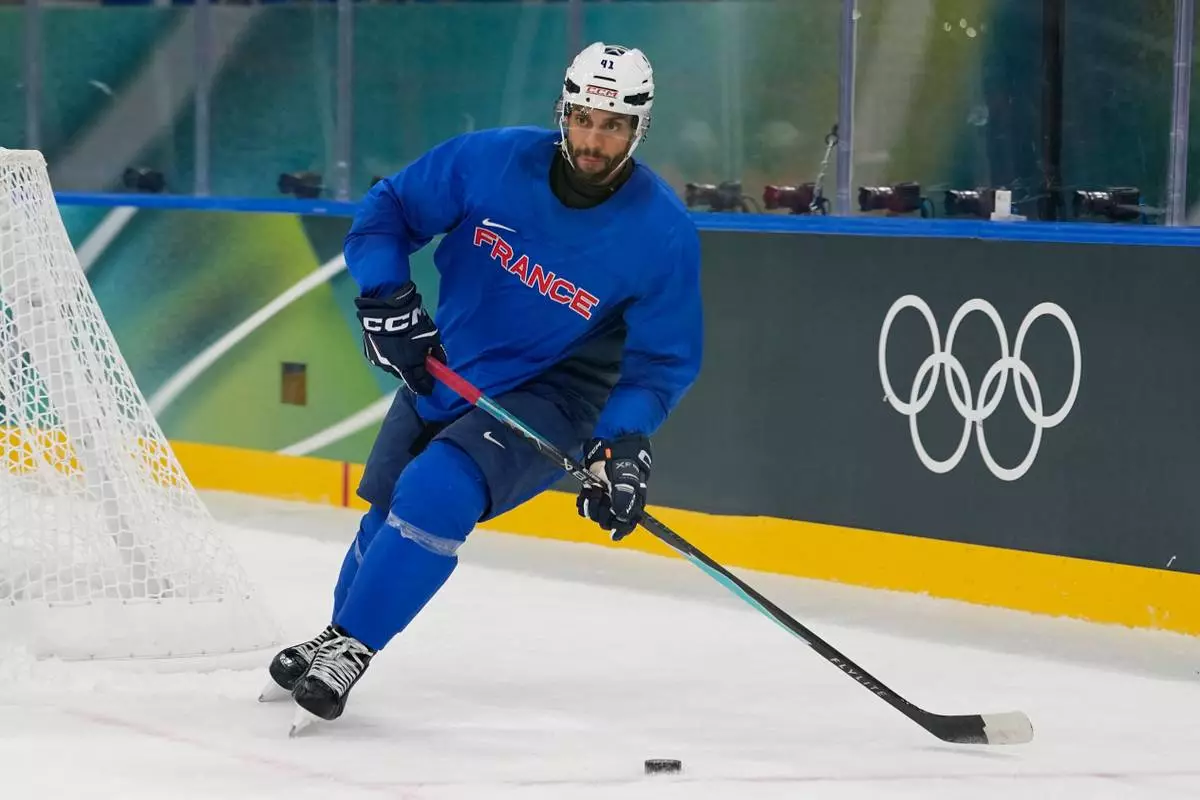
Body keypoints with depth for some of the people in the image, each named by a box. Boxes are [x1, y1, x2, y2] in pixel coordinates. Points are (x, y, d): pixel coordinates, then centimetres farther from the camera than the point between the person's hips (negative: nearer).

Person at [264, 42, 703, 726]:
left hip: (547, 399, -4)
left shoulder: (662, 233, -20)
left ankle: (350, 648, -15)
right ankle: (335, 635, 46)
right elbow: (389, 209, -3)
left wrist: (624, 445, -25)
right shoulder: (492, 162, -16)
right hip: (442, 371, 4)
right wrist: (386, 297, -18)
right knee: (389, 510, 18)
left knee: (435, 493, -27)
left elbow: (661, 361, -10)